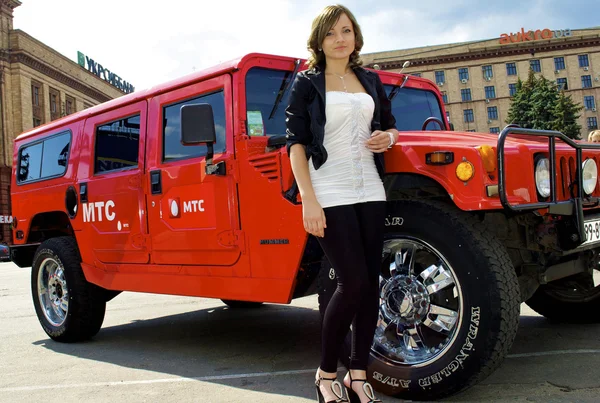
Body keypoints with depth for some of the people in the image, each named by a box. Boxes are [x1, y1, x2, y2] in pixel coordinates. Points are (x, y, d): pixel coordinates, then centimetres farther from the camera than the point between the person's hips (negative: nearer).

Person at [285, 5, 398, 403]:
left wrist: (388, 138, -1)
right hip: (330, 194, -5)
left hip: (370, 191, 5)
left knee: (371, 283, 2)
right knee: (354, 283, -10)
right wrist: (309, 201, -15)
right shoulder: (307, 82, 1)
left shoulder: (371, 80, 15)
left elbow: (390, 125, 25)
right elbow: (296, 144, -5)